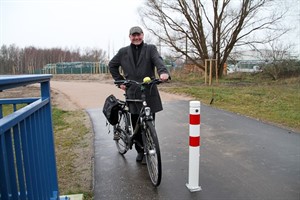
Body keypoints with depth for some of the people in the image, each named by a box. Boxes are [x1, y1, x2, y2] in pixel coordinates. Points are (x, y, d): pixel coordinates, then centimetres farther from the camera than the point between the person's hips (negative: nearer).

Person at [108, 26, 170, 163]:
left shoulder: (150, 49, 5)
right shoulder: (123, 52, 11)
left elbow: (158, 60, -14)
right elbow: (112, 65, 23)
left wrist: (163, 72, -36)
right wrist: (119, 80, 12)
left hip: (149, 93, -1)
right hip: (132, 93, 2)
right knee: (136, 125, 6)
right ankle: (140, 151, 24)